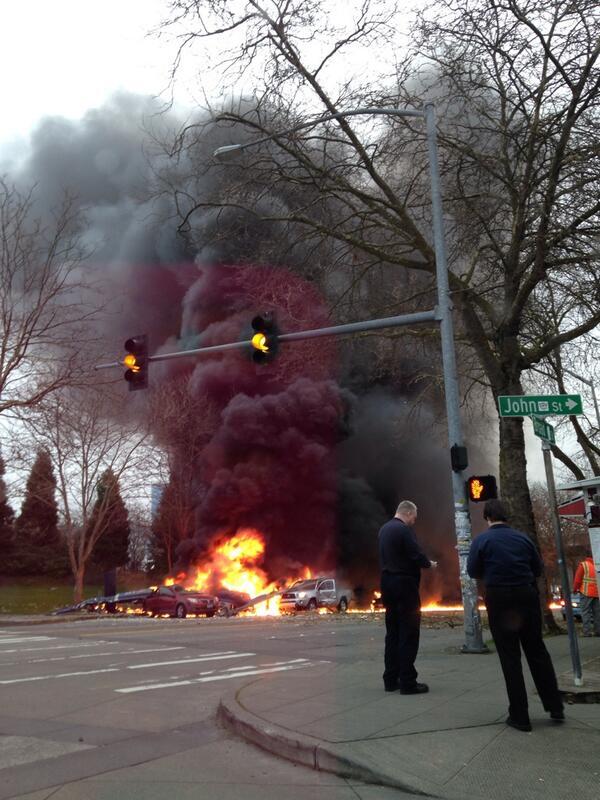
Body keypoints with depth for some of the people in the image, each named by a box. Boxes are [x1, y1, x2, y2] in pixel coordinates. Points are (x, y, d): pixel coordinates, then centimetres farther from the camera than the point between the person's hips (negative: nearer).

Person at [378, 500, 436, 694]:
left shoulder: (384, 529, 12)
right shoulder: (404, 530, -15)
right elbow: (417, 555, -19)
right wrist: (429, 564, 2)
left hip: (387, 583, 9)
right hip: (404, 584, -9)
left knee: (392, 632, 13)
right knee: (409, 634, -3)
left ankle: (391, 680, 18)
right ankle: (407, 682, -1)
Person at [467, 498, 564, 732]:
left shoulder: (481, 540, -7)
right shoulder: (523, 537, 2)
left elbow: (473, 571, -5)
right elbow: (538, 568, 8)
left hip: (499, 600, -3)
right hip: (527, 596, 3)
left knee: (510, 657, 4)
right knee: (537, 651, 16)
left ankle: (520, 716, 6)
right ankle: (555, 707, 19)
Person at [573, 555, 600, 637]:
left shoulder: (583, 565, -4)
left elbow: (577, 579, -7)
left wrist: (575, 589, 5)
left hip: (586, 593, -5)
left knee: (586, 612, -4)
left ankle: (587, 631, -10)